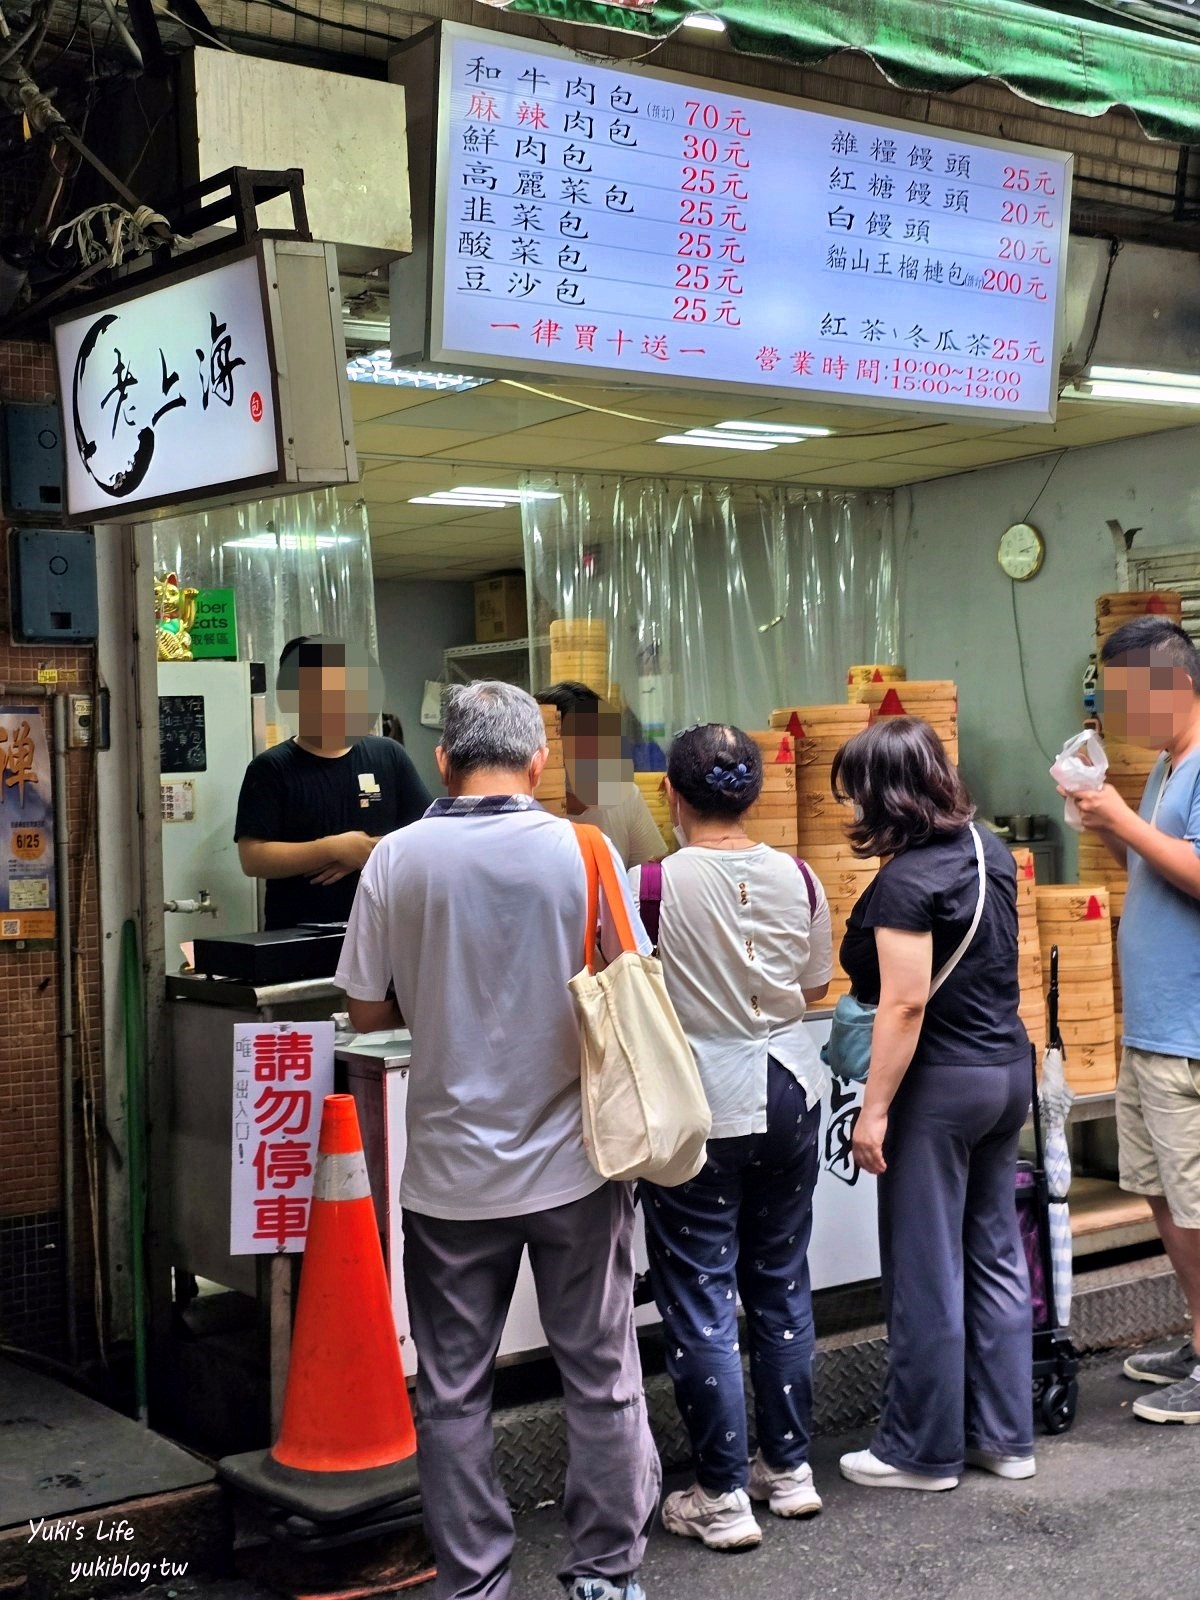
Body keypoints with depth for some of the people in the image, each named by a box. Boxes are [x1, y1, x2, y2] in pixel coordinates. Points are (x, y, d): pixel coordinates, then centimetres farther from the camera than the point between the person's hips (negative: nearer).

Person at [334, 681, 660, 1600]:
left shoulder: (398, 858, -7)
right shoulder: (582, 851, -8)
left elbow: (368, 1011, 0)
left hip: (451, 1169, 0)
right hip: (575, 1160, 0)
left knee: (454, 1389, 12)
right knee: (602, 1378, 13)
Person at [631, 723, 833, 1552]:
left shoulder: (657, 882, -15)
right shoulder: (797, 877, -2)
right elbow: (816, 986, 8)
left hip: (699, 1104, -5)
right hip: (788, 1089, 5)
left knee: (700, 1296, 5)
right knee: (781, 1282, 17)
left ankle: (723, 1497, 11)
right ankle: (790, 1467, 27)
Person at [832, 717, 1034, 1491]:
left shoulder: (906, 881, -19)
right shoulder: (991, 852, 6)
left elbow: (906, 1003, -22)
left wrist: (875, 1109, -18)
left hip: (941, 1082, -8)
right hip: (1009, 1068, 9)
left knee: (926, 1272, 3)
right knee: (996, 1254, 15)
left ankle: (923, 1451, 14)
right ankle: (1006, 1435, 24)